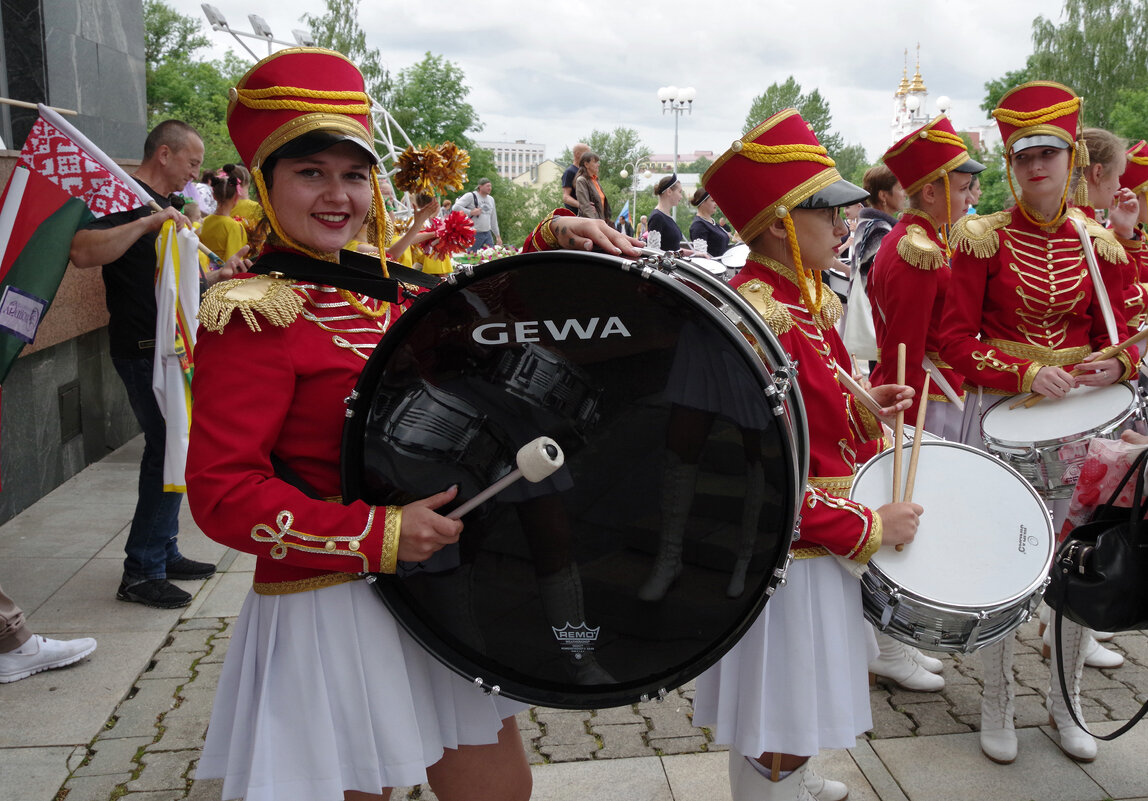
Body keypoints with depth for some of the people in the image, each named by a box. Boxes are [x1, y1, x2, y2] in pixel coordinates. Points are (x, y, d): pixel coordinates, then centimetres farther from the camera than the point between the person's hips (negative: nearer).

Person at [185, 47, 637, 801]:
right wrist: (378, 533, -24)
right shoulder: (251, 315, -15)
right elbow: (220, 492, -20)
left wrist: (550, 239, 0)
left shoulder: (378, 288, 7)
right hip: (330, 609, -7)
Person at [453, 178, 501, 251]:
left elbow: (494, 220, 23)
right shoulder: (471, 196, -5)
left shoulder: (491, 199, 17)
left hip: (488, 234, 6)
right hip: (475, 234, -6)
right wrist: (471, 212, -18)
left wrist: (498, 236, 21)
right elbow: (456, 207, -15)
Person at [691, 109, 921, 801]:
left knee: (797, 707, 30)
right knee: (781, 728, 8)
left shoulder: (803, 300, 5)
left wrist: (861, 408, 1)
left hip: (816, 536, 10)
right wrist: (867, 527, -21)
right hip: (782, 552, -10)